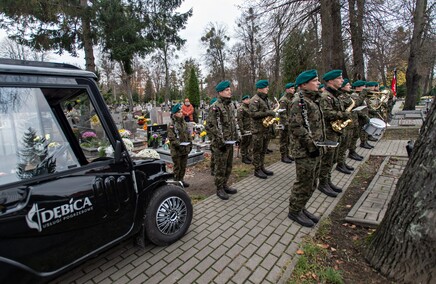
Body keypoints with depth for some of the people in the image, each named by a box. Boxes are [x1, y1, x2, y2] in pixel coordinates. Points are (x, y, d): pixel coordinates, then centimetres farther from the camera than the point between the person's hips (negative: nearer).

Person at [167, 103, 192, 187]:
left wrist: (190, 143, 10)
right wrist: (178, 145, -21)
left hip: (185, 149, 7)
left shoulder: (184, 122, 12)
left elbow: (188, 134, 17)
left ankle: (181, 180, 28)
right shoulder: (172, 125, -11)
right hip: (176, 150, -7)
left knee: (183, 166, 15)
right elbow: (171, 138, -17)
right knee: (177, 167, 2)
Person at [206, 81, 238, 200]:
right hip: (221, 144, -8)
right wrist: (220, 141, -19)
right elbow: (210, 126, -20)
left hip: (230, 142, 8)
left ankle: (225, 185, 33)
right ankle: (219, 189, 19)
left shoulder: (229, 105, 12)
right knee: (221, 167, 3)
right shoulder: (215, 107, -16)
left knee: (228, 166, 17)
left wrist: (235, 136, 15)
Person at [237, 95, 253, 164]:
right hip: (245, 129, -8)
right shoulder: (241, 108, -13)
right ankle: (244, 158, 11)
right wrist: (242, 130, -23)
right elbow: (239, 120, -19)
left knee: (249, 143, 14)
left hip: (250, 129, 8)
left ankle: (248, 156, 26)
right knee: (244, 144, 1)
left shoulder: (249, 107, 15)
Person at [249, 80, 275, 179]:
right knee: (258, 150, -1)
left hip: (266, 129, 9)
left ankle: (262, 167, 24)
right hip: (258, 130, -9)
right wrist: (267, 113, -22)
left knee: (263, 149, 14)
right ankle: (257, 170, 7)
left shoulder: (265, 99, 18)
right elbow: (253, 114, -22)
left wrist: (272, 113, 8)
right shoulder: (254, 100, -12)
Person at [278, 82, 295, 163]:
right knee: (284, 140, -1)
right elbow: (282, 113, -19)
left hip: (291, 123, 9)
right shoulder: (283, 100, -13)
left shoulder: (292, 99, 15)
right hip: (285, 124, -9)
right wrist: (286, 124, -21)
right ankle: (283, 157, 5)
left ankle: (287, 154, 24)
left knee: (288, 140, 15)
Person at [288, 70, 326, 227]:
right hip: (305, 152, -9)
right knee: (304, 184, 2)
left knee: (312, 184, 17)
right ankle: (294, 211, 20)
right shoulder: (299, 101, -16)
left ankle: (301, 208, 33)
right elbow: (296, 127, -24)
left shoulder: (313, 100, 15)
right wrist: (311, 145, -21)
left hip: (315, 151, 10)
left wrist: (320, 144, 14)